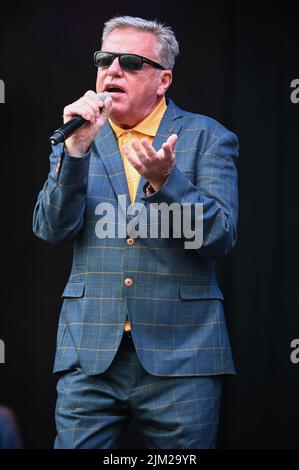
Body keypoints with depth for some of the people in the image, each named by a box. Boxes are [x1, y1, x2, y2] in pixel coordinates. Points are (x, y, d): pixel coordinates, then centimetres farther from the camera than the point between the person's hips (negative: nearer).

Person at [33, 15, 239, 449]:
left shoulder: (207, 138, 3)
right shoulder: (78, 140, 11)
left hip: (181, 354, -1)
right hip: (90, 353, 2)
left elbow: (221, 237, -7)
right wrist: (77, 150, -13)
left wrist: (165, 181, -22)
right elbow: (51, 231, 0)